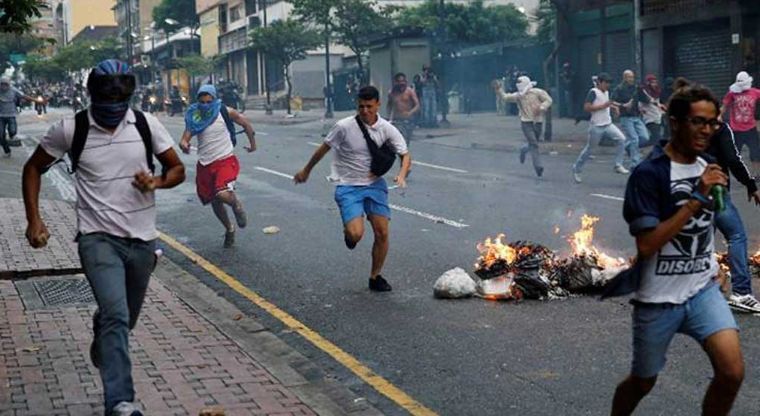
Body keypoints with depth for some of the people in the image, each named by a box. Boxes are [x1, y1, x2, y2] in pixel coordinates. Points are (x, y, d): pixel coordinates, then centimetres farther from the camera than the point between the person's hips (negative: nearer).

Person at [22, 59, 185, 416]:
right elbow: (33, 168, 7)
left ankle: (101, 349, 54)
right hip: (98, 239, -3)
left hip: (142, 239, 4)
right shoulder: (70, 129, -7)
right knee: (116, 315, -22)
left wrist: (157, 182, -15)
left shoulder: (146, 124, -2)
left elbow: (177, 169, 7)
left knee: (124, 318, 20)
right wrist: (34, 219, -2)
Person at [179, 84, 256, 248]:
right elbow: (185, 138, -10)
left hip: (225, 160, -4)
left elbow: (245, 123, 6)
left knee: (223, 195, -26)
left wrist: (253, 144, 13)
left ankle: (237, 204, 11)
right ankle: (229, 229, 39)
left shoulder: (225, 112, -8)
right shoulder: (194, 117, -3)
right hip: (205, 164, 4)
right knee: (215, 202, 14)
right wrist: (183, 144, -34)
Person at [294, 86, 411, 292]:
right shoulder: (344, 127, -15)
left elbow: (405, 155, 1)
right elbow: (323, 149, 0)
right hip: (348, 186, -3)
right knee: (356, 234, -21)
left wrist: (401, 176, -19)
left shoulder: (387, 129, -6)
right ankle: (348, 232, 19)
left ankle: (375, 277, 18)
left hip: (375, 184, 3)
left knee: (382, 233, -2)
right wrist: (306, 171, 12)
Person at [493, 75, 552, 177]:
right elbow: (505, 97, 5)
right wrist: (498, 90, -8)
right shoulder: (518, 95, 3)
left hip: (538, 122, 1)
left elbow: (548, 100, -4)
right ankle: (538, 166, -12)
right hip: (526, 122, -1)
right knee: (533, 144, -11)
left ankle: (524, 150, 45)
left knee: (533, 144, 11)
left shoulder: (537, 92, -3)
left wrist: (541, 108, -18)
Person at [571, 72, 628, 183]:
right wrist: (603, 106, -24)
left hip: (608, 124, 7)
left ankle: (618, 165, -7)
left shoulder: (606, 92, 10)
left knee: (621, 139, -12)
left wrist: (613, 106, 8)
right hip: (596, 126, -7)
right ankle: (576, 169, 22)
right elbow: (586, 107, -23)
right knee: (589, 148, 4)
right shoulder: (593, 92, -14)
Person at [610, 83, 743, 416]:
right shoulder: (648, 173, -17)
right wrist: (696, 199, -27)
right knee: (643, 382, 13)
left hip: (702, 289, 5)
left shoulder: (710, 167, 3)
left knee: (732, 372, -16)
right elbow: (646, 245, -25)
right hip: (658, 297, -4)